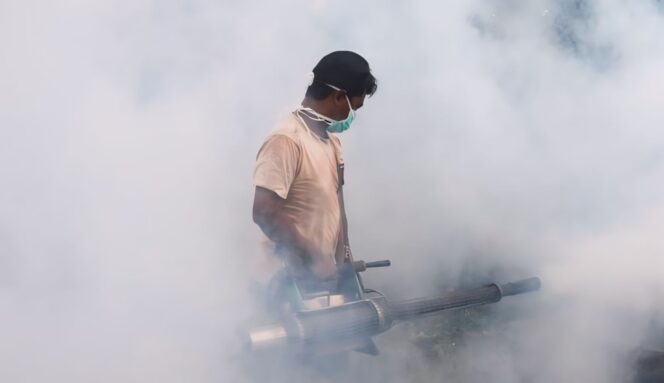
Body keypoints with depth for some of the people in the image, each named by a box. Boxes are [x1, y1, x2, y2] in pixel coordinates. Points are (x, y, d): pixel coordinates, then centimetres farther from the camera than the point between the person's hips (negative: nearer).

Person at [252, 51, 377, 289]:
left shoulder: (330, 139, 10)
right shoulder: (286, 140, -19)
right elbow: (264, 213, -25)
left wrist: (343, 254, 14)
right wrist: (314, 257, -20)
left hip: (325, 274, 9)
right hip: (293, 280, -9)